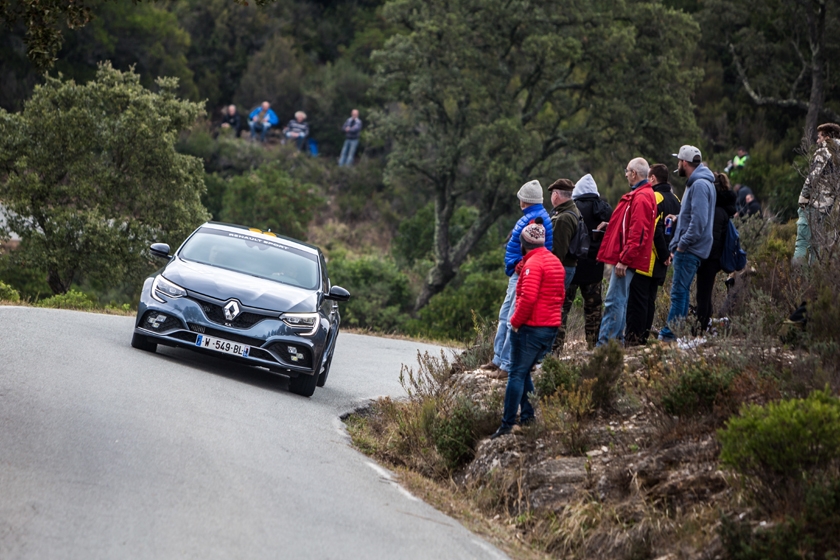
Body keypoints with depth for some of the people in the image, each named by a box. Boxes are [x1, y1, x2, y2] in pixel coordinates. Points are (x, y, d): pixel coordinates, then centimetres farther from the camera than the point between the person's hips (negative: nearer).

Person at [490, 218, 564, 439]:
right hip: (551, 326, 9)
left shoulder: (533, 264, -15)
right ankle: (528, 416, 11)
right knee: (525, 373, 17)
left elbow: (528, 297, -24)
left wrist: (515, 321, -13)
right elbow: (560, 295, 22)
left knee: (517, 374, -5)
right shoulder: (555, 262, 14)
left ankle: (508, 425, -6)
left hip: (530, 328, -9)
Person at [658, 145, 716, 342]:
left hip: (690, 251, -11)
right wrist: (675, 246, 18)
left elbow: (699, 221, -24)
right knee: (680, 291, 12)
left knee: (679, 292, -10)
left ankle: (670, 334, -10)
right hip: (686, 249, 11)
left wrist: (683, 244, -18)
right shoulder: (694, 184, 19)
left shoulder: (700, 185, -15)